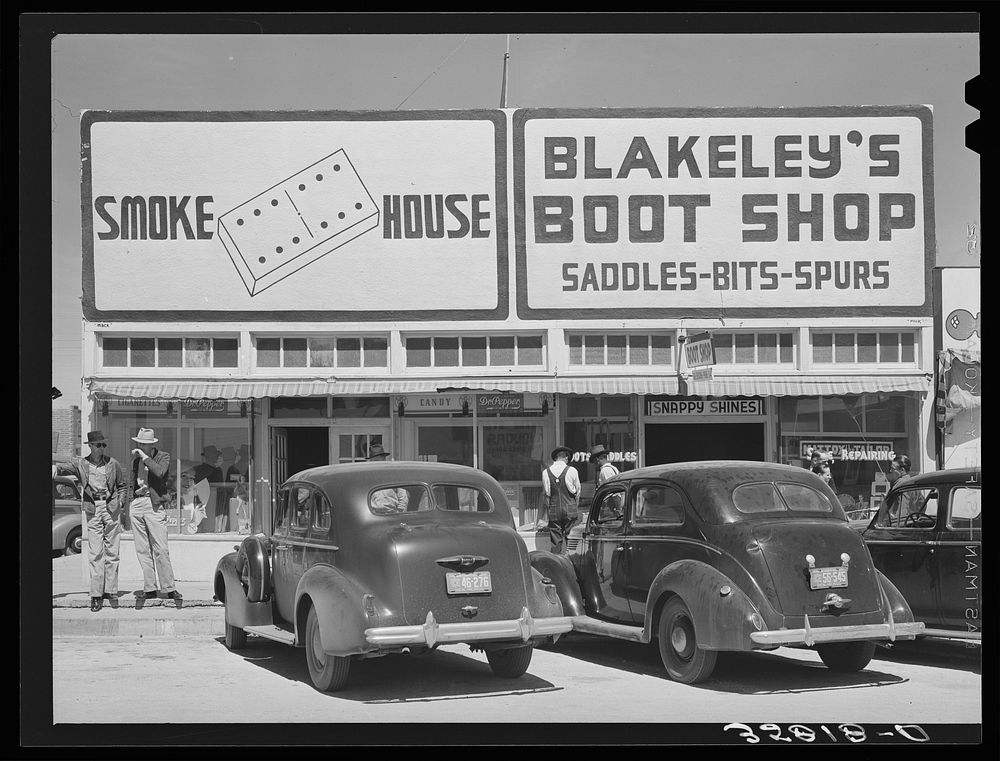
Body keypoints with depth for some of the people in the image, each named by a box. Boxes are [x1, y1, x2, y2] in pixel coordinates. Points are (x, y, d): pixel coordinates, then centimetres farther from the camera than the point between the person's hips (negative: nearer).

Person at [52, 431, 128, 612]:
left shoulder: (113, 464, 5)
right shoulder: (80, 463, 3)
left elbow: (122, 485, 16)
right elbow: (64, 467, -9)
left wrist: (119, 502, 4)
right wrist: (54, 468, -31)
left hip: (111, 508, 1)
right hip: (93, 510, -1)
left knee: (112, 552, 3)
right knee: (95, 554, -4)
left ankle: (111, 591, 10)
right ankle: (96, 594, -2)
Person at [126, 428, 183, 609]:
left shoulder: (163, 456, 0)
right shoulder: (135, 458, 15)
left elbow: (160, 472, -20)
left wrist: (145, 457, -14)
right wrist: (128, 499, 12)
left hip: (154, 504, -5)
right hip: (136, 503, 5)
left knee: (161, 549, -8)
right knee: (142, 550, 5)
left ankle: (169, 588, -2)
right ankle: (149, 589, 9)